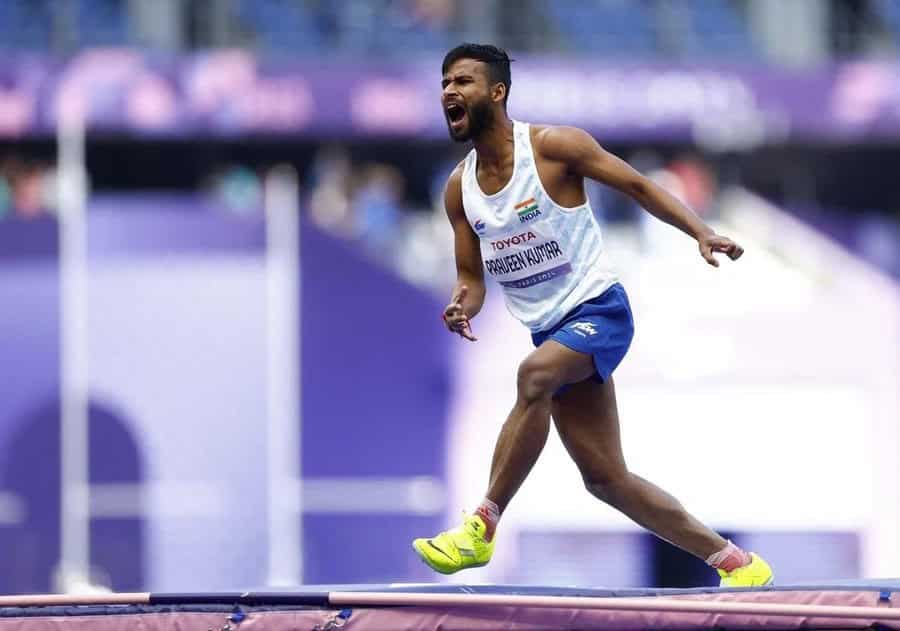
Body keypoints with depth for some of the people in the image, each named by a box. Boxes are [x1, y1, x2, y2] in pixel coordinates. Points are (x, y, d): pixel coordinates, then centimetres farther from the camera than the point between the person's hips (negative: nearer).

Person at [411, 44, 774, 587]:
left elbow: (636, 185, -5)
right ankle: (736, 562, 15)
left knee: (535, 375, -36)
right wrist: (463, 306, -12)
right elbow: (472, 275, 12)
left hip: (598, 308, -7)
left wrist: (702, 233, -16)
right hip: (552, 331, 7)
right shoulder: (460, 189, 6)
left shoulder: (553, 146, -10)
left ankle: (483, 527, -30)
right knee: (606, 478, 4)